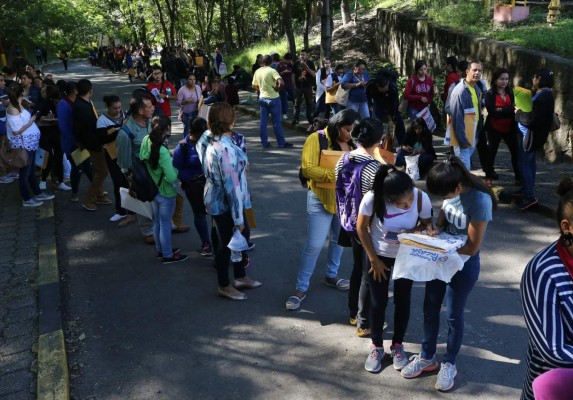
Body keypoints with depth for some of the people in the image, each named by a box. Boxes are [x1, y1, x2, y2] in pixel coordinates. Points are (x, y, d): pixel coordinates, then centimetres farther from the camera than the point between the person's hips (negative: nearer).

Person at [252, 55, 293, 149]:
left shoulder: (257, 71, 5)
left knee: (263, 121, 7)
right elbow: (281, 83, -25)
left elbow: (254, 86, 12)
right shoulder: (272, 71, -13)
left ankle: (264, 143, 9)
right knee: (276, 121, 1)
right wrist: (277, 89, -8)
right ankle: (281, 142, 8)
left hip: (262, 98, 5)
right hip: (273, 98, -5)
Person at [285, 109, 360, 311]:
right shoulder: (316, 139, -13)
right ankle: (301, 288, 7)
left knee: (339, 239, 19)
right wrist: (335, 175, -29)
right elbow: (307, 168, -21)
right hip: (321, 199, -6)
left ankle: (331, 275, 40)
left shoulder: (352, 142, 4)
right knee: (314, 244, -5)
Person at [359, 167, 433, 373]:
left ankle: (397, 345, 34)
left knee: (402, 301, 13)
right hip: (379, 255, -1)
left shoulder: (421, 198, -27)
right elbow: (362, 228, -15)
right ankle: (376, 347, 30)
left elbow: (427, 223, -9)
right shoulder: (372, 199, -31)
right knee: (378, 302, 8)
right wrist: (374, 259, -10)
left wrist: (412, 231, -32)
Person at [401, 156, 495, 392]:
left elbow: (472, 247, -24)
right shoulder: (451, 189, -11)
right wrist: (436, 228, -10)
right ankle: (427, 357, 35)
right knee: (429, 308, 16)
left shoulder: (479, 201, -30)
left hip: (463, 265, -6)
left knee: (453, 315, 9)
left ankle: (449, 364, 32)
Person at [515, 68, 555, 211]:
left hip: (530, 135, -11)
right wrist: (521, 111, -3)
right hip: (530, 135, 11)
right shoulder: (544, 95, 10)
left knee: (524, 164, -6)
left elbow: (532, 119, -29)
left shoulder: (543, 97, -23)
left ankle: (530, 196, -2)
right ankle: (528, 188, 33)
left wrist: (518, 113, -16)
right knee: (529, 162, 20)